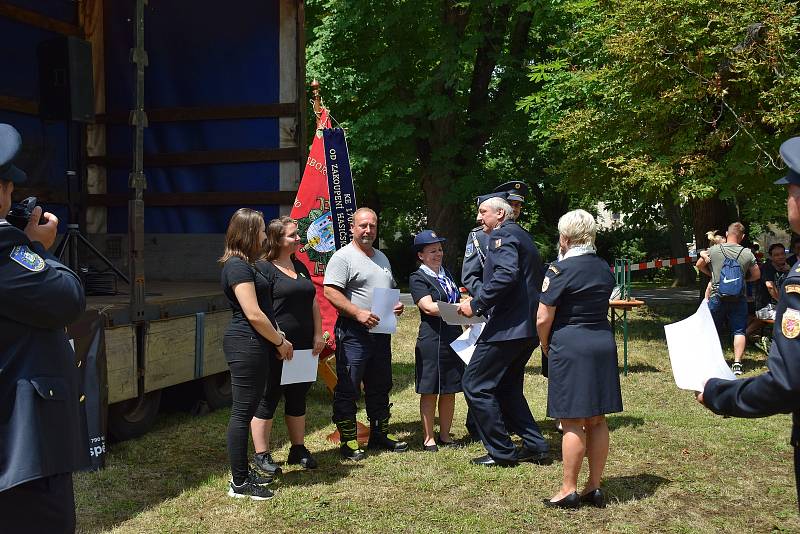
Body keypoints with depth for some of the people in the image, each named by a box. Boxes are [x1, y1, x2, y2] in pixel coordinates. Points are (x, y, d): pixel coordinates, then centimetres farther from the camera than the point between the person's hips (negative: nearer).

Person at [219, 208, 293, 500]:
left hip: (252, 345, 11)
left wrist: (277, 338, 13)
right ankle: (239, 483, 5)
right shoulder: (238, 267, -16)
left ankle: (243, 472, 26)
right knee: (243, 411, -3)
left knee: (247, 409, 16)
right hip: (246, 345, -11)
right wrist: (280, 341, -9)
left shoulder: (243, 264, 17)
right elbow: (254, 314, -20)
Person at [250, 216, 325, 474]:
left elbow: (313, 303, 18)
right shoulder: (263, 268, -8)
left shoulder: (300, 267, 16)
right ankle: (261, 454, 12)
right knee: (268, 399, 1)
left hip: (304, 346, 8)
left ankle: (298, 449, 27)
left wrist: (318, 335, 9)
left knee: (298, 397, 15)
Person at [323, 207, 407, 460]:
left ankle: (380, 434, 28)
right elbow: (331, 291, -16)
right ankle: (348, 441, 6)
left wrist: (397, 304, 5)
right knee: (348, 389, -3)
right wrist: (358, 313, -24)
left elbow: (392, 289, 27)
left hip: (381, 331, 8)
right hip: (354, 333, -8)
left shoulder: (381, 257, 18)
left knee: (380, 386, 16)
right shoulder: (343, 257, -8)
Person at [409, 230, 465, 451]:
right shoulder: (417, 278, -5)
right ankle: (429, 437, 12)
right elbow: (429, 307, -18)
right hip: (432, 340, -6)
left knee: (449, 390, 11)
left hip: (454, 339, 6)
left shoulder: (447, 274, 15)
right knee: (430, 391, 2)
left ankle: (445, 435, 22)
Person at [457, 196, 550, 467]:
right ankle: (536, 447, 18)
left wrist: (477, 304, -19)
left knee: (475, 385, -3)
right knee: (508, 388, 19)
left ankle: (501, 452, 3)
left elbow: (506, 274, -25)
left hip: (507, 327, -10)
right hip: (528, 327, 10)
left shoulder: (502, 234, -8)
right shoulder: (522, 236, 23)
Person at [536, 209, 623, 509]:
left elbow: (543, 319, -14)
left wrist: (545, 346, 4)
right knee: (597, 420, 11)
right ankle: (594, 488, 18)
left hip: (570, 347, -7)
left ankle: (569, 490, 8)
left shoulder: (560, 270, -12)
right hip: (603, 344, 7)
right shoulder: (605, 269, 9)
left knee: (572, 422, 0)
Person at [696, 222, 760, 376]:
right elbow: (756, 275, 7)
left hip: (717, 297, 1)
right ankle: (737, 363, 0)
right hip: (739, 298, 0)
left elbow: (699, 265, 12)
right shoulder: (747, 253, -3)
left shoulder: (713, 250, -3)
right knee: (739, 331, 6)